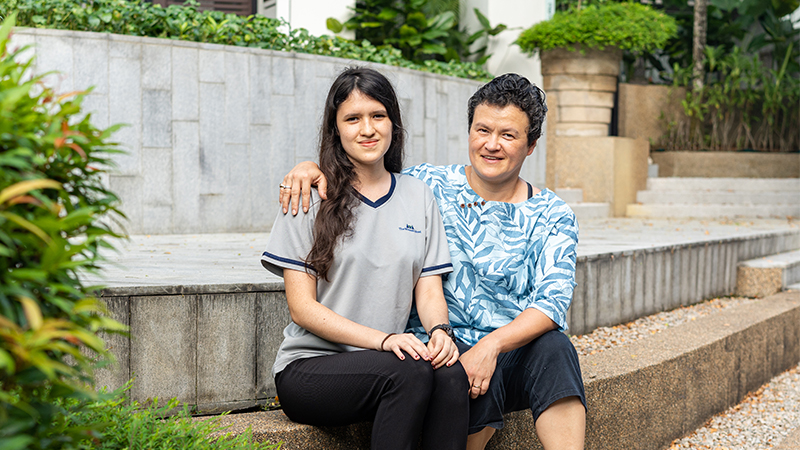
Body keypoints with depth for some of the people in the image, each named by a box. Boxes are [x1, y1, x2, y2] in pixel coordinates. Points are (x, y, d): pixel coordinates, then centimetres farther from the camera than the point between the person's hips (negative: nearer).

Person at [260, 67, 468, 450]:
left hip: (387, 363, 4)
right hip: (308, 367, -3)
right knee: (411, 373, -33)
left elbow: (429, 291, 10)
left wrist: (440, 330, -14)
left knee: (450, 374, -30)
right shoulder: (312, 198, 0)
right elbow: (302, 307, -5)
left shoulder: (419, 196, 13)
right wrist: (382, 339, -19)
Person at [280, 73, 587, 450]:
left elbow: (553, 302, -7)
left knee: (555, 346, -33)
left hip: (516, 352, 1)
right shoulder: (428, 186, 6)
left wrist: (492, 345, -24)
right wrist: (311, 168, -8)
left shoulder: (552, 216, 6)